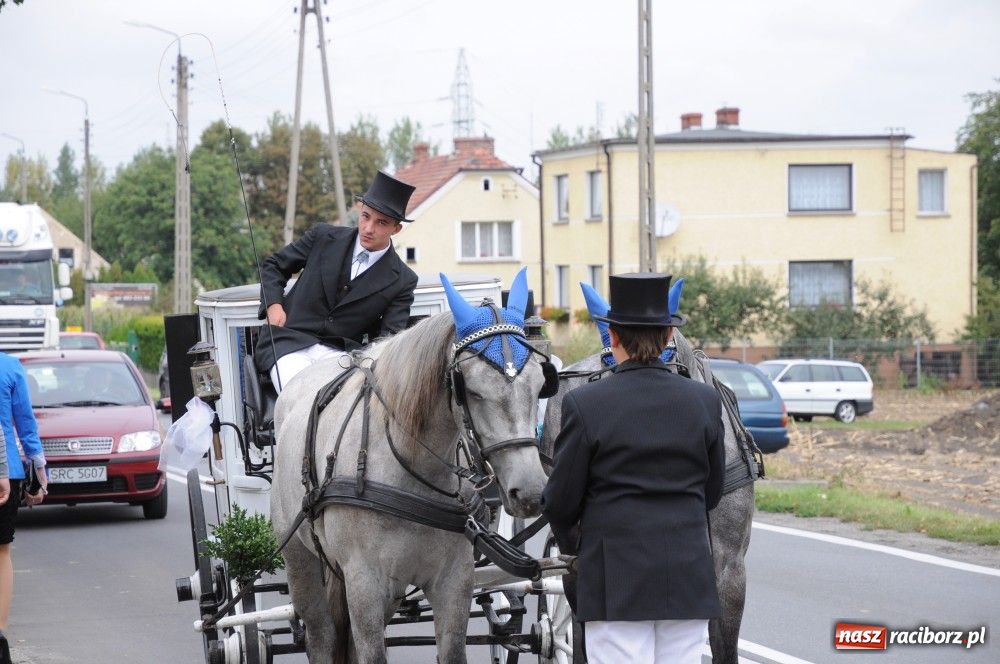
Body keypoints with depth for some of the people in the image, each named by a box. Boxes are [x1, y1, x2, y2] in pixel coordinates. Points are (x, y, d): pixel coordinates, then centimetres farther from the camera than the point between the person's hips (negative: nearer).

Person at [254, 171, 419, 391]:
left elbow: (390, 336, -2)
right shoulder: (323, 237, 5)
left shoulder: (402, 280, 3)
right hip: (291, 346, 0)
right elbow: (273, 265, 18)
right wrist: (273, 305, 0)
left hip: (340, 353, 1)